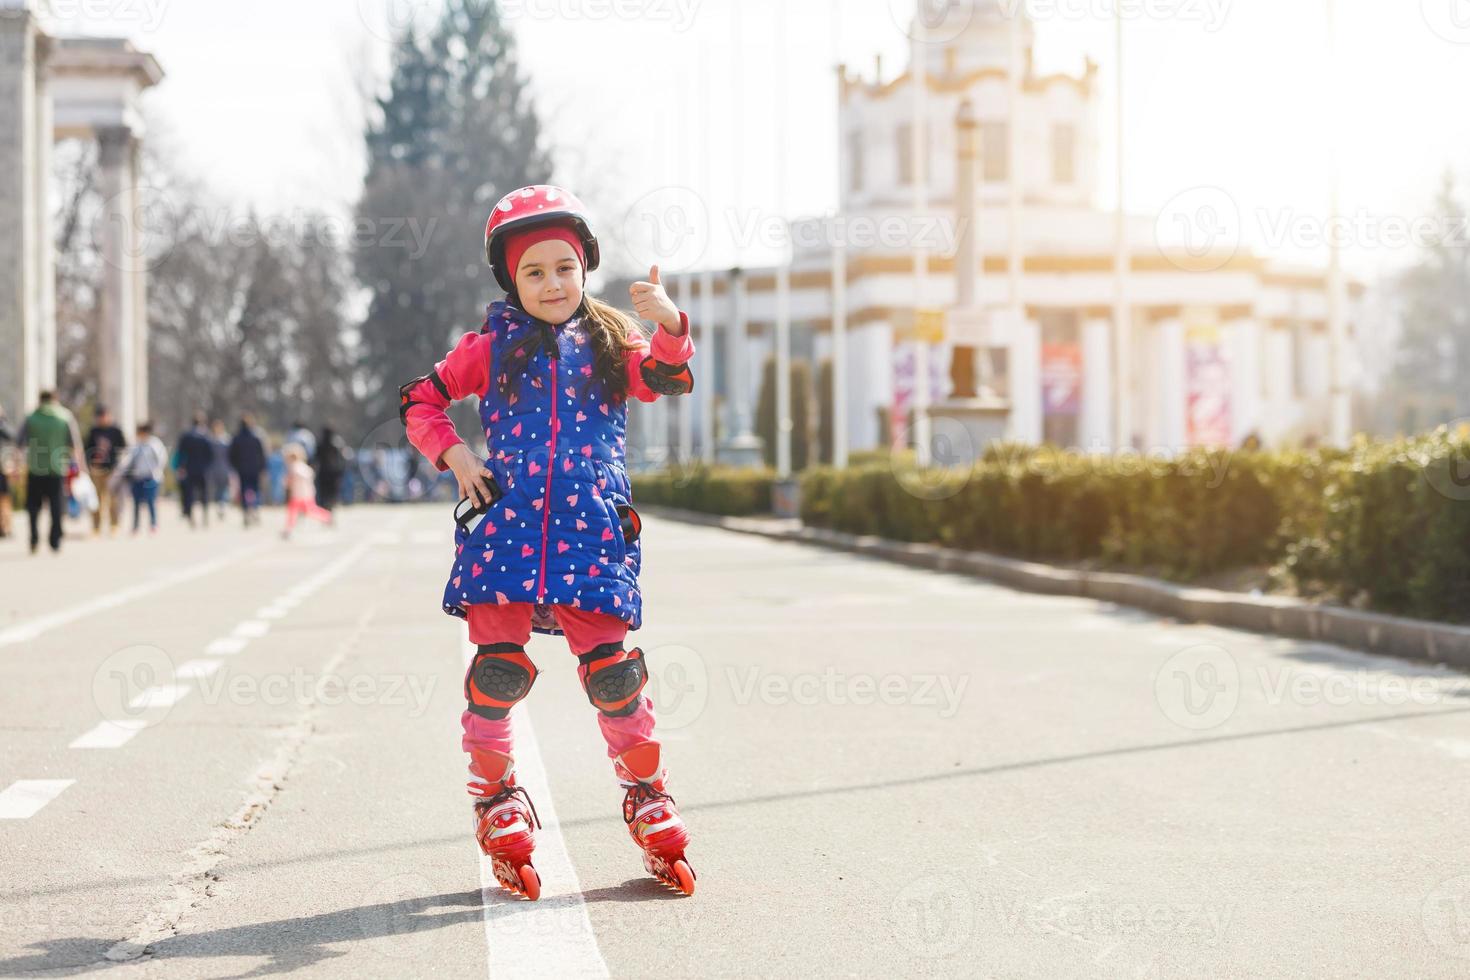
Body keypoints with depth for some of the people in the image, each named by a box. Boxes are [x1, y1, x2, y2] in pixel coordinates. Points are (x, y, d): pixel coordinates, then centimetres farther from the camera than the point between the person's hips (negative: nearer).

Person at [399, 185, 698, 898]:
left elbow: (667, 379, -6)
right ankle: (494, 794, 15)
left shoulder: (611, 343, 11)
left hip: (591, 528, 0)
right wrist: (452, 453, 0)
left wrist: (669, 325, -26)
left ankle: (647, 792, 15)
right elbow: (420, 399, 17)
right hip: (506, 523, 0)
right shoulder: (492, 347, 9)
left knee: (611, 667, -2)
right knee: (499, 665, -3)